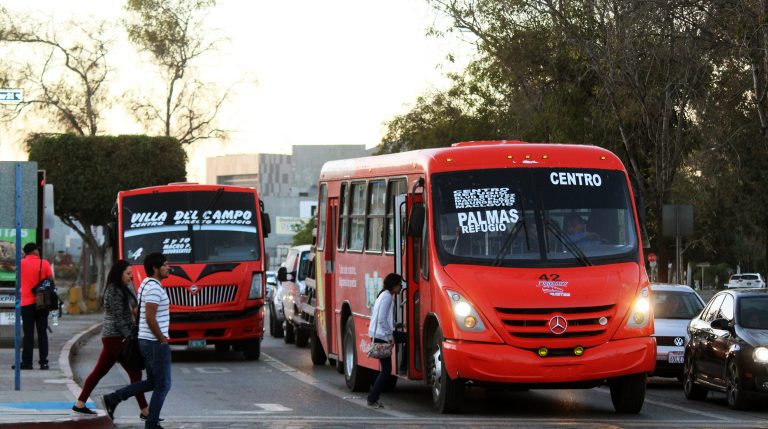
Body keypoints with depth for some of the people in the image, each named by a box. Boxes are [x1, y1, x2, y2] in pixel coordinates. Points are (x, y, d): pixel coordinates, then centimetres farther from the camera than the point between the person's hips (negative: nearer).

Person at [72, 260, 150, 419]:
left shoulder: (121, 289, 15)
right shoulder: (114, 291, -15)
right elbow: (118, 318, -19)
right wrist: (130, 337, -20)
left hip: (111, 338, 10)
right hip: (116, 338, -10)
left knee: (99, 371, 13)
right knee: (135, 373, -6)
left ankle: (80, 404, 17)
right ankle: (144, 411, -4)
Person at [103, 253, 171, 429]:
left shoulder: (146, 284, 13)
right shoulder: (154, 288, -18)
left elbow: (138, 312, 21)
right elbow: (150, 318, -24)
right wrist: (162, 339, -14)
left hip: (146, 341, 10)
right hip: (156, 343, -10)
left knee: (151, 382, 17)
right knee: (163, 385, 0)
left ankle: (112, 399, 14)